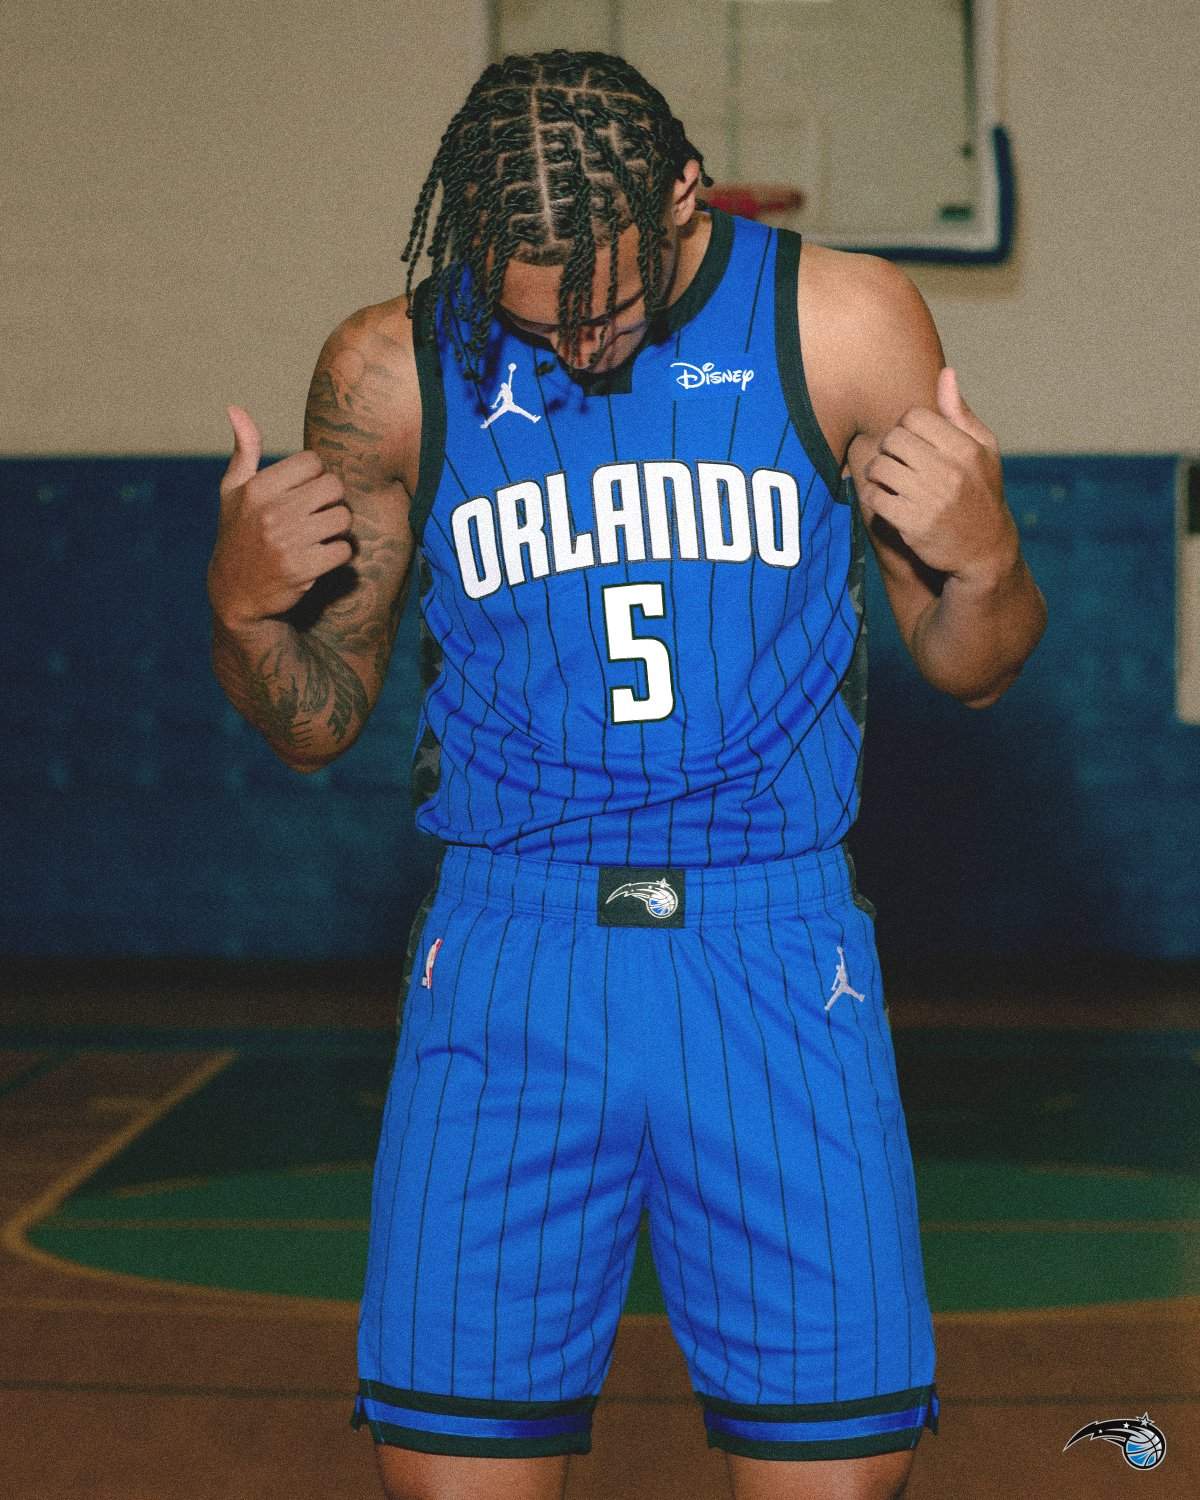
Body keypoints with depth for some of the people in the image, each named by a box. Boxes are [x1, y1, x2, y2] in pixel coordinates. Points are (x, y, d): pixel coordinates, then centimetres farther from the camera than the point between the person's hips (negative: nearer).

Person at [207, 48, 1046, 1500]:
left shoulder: (840, 324, 1)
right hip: (509, 954, 0)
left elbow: (971, 672, 9)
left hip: (774, 955, 0)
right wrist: (243, 610, -9)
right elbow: (316, 722, 11)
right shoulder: (390, 373, 2)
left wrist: (983, 564, -12)